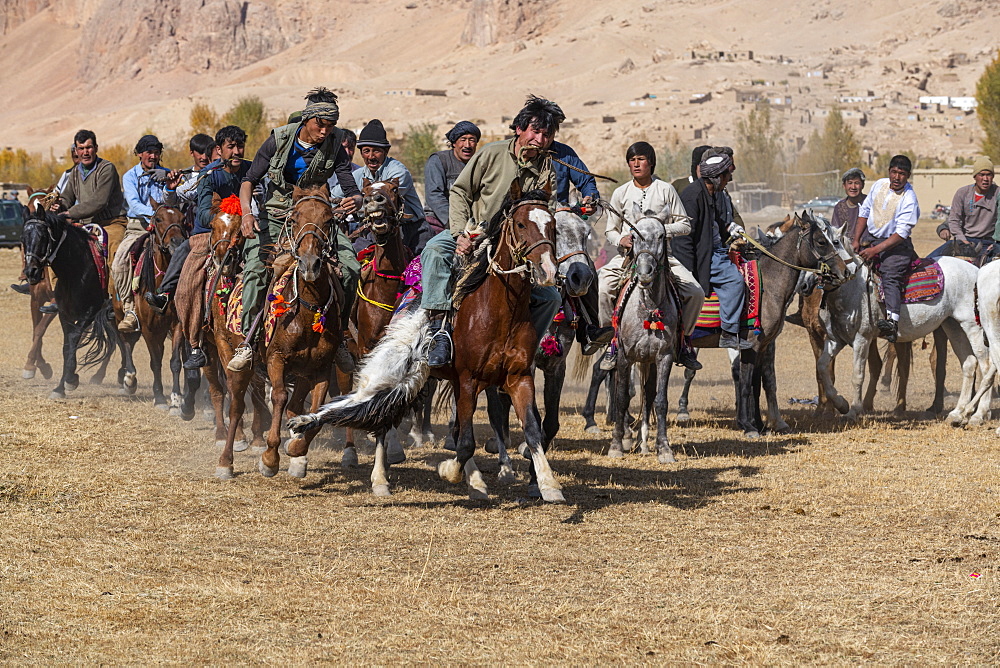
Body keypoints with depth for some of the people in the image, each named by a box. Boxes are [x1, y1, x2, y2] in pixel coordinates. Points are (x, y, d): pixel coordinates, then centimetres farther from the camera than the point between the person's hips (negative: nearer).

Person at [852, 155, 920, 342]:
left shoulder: (909, 199, -15)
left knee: (890, 277, -28)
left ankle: (892, 321, -45)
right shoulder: (880, 185, 3)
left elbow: (901, 234, -20)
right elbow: (864, 212, 13)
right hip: (869, 238, 8)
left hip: (895, 245, -8)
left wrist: (876, 250, -27)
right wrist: (857, 240, 3)